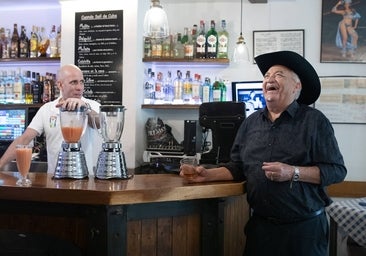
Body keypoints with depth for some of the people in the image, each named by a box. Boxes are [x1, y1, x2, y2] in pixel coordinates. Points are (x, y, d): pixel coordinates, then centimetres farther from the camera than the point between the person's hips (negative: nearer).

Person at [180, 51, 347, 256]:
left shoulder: (314, 121, -6)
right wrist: (208, 175, -3)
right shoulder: (251, 123, 9)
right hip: (260, 224, 4)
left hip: (304, 227, -4)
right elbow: (237, 168, 13)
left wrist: (293, 173, -20)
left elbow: (337, 170, -9)